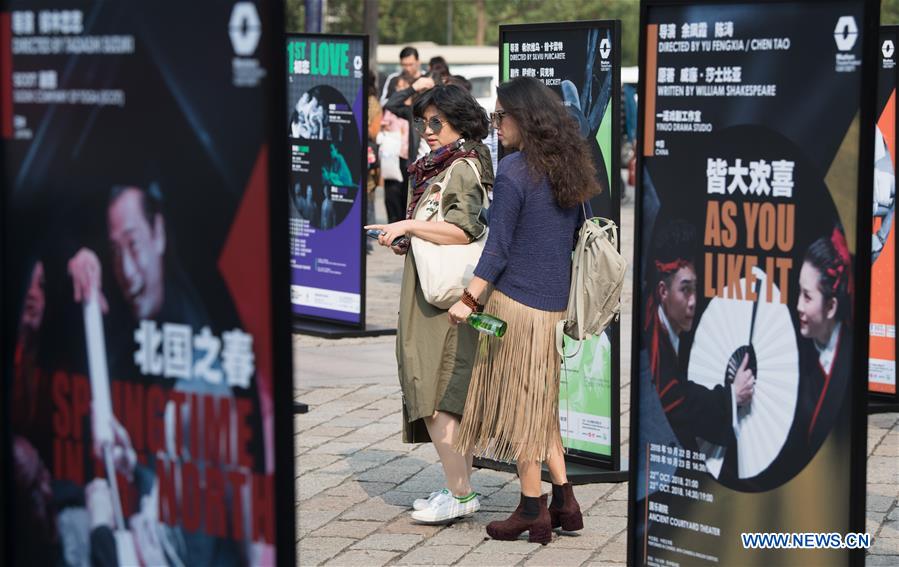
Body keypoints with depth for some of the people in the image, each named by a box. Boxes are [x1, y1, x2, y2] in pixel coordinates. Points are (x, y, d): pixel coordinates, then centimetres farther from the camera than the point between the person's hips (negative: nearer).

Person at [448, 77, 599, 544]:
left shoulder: (514, 171, -14)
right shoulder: (568, 169, 9)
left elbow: (498, 247, -15)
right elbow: (580, 237, 15)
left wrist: (469, 300, -10)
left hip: (516, 302, -7)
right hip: (556, 304, 7)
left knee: (518, 403, 2)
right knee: (542, 403, 17)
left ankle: (532, 511, 7)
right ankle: (563, 501, 17)